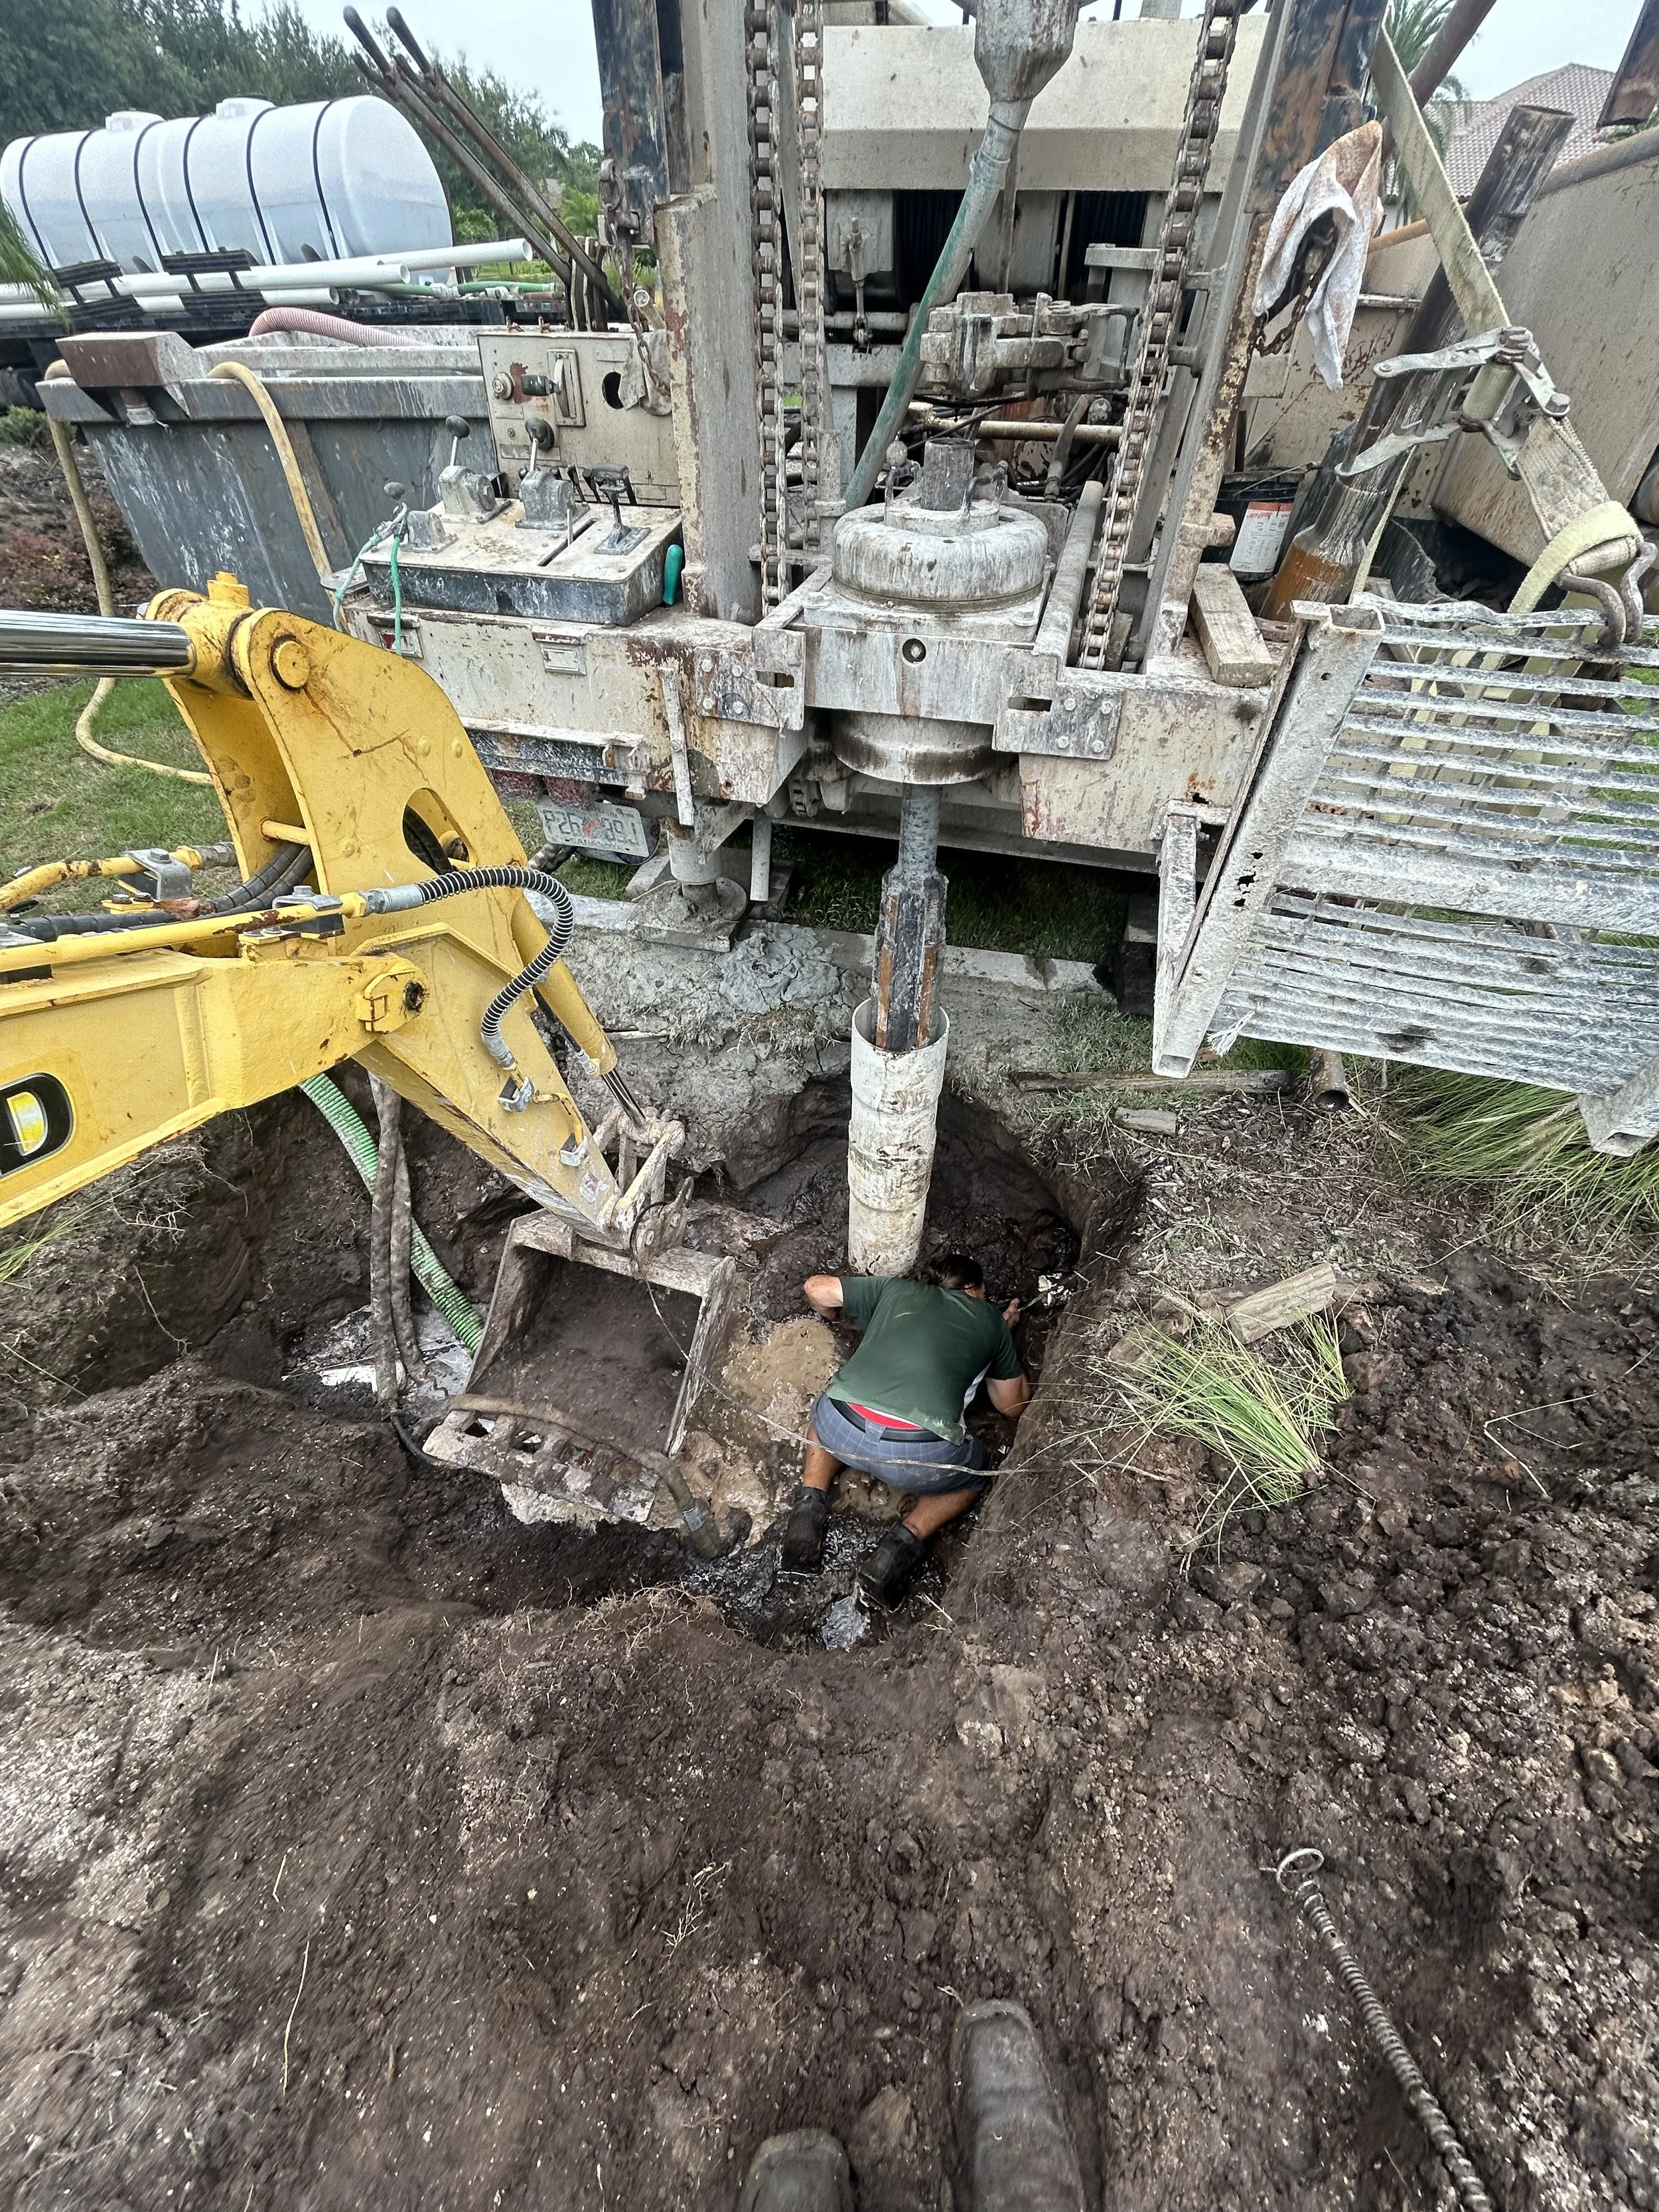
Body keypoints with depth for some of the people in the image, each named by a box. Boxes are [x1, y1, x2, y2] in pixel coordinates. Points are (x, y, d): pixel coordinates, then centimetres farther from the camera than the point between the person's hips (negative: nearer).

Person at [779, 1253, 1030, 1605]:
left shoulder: (897, 1288, 22)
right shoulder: (991, 1319, 20)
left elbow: (815, 1288, 25)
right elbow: (1014, 1407, 31)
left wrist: (836, 1315, 47)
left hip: (842, 1431, 2)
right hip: (920, 1456, -2)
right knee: (975, 1474, 31)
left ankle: (811, 1501, 12)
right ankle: (906, 1540, 7)